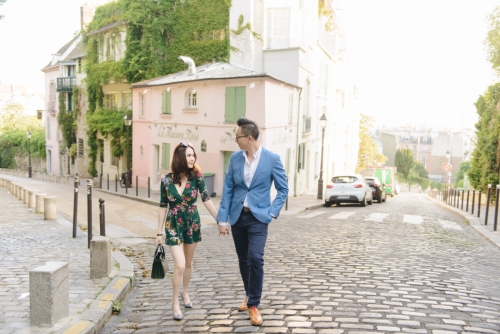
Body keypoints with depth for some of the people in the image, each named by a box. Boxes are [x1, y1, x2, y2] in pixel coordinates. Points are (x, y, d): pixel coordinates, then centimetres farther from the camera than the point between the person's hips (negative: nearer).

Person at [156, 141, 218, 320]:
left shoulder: (196, 176, -10)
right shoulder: (166, 180, -9)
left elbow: (206, 200, -10)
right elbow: (163, 206, -2)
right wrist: (159, 232, 0)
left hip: (192, 224, 2)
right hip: (173, 225, -2)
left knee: (188, 263, 16)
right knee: (180, 265, -11)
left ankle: (185, 293, 40)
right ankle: (175, 303, 8)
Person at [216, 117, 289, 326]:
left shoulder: (272, 158, -9)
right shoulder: (235, 158, 1)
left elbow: (283, 189, -1)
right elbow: (227, 189, 2)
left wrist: (272, 212, -10)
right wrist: (222, 219, -2)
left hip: (258, 217, -4)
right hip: (237, 216, 4)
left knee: (255, 259, -12)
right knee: (243, 259, 13)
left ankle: (254, 304, 5)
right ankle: (249, 295, 34)